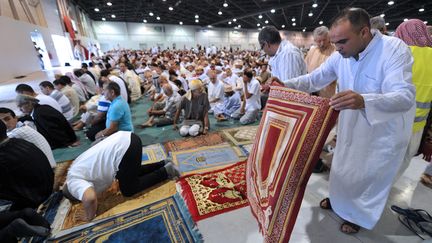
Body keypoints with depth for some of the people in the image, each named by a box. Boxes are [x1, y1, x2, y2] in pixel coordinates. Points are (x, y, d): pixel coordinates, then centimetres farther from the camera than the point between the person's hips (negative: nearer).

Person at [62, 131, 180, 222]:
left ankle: (165, 171, 4)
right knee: (131, 173, 30)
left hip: (125, 149, -10)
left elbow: (89, 198, -20)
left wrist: (90, 216, -1)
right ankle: (164, 164, 20)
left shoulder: (73, 182, 0)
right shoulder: (76, 168, 27)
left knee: (127, 190, 10)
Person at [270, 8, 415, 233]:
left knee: (370, 175, 15)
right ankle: (339, 200, 49)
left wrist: (364, 101, -55)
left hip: (384, 130, -4)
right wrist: (284, 84, -21)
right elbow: (314, 79, -6)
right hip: (350, 124, 5)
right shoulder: (341, 55, -11)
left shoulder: (395, 49, -26)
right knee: (343, 167, 21)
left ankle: (360, 215, 42)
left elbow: (405, 96, -35)